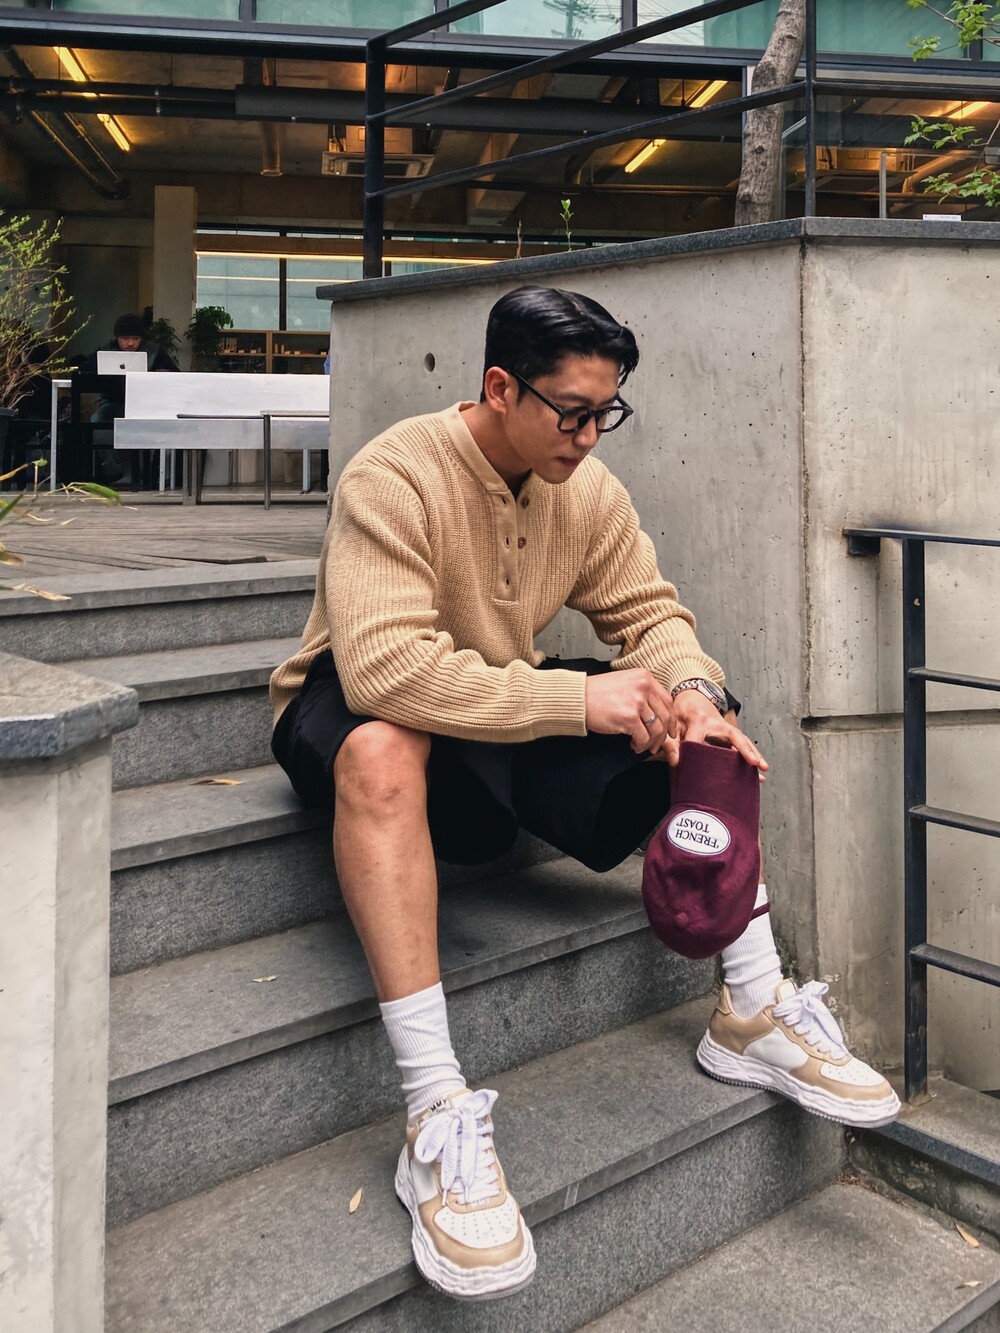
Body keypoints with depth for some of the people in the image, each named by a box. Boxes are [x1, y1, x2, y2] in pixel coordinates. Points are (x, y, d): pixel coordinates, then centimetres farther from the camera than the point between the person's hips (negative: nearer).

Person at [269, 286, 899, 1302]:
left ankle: (752, 1011, 0)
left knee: (700, 724, -7)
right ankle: (436, 1120, -40)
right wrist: (579, 697, -37)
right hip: (364, 704, -6)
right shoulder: (396, 476, -25)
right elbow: (384, 666, -36)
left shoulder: (587, 487, -3)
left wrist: (689, 687, -22)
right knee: (381, 750, -42)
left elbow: (649, 609, 2)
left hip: (507, 706, 7)